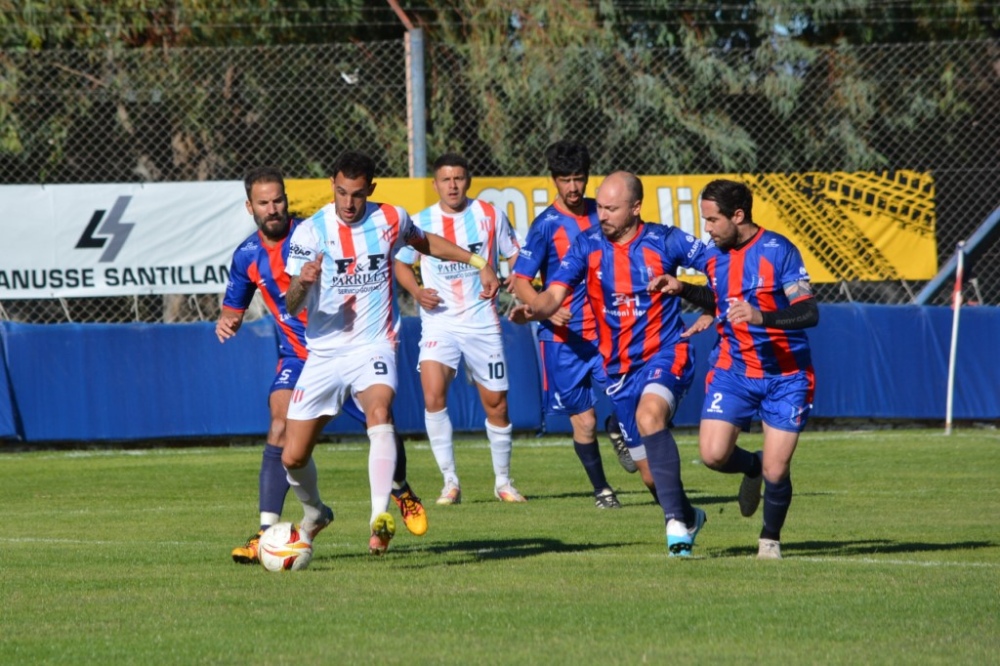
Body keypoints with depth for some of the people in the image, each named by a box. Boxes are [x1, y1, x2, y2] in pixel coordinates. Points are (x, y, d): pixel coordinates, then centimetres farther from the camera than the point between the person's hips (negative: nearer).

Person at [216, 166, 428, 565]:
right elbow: (234, 308, 15)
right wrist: (226, 322, -8)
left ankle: (401, 492, 38)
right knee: (280, 430, -22)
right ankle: (266, 532, -25)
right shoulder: (247, 256, 1)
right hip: (297, 356, 1)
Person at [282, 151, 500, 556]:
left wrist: (478, 263, 16)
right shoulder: (311, 231, -7)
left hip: (373, 346, -1)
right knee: (293, 457, 1)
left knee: (380, 415, -33)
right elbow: (292, 306, -10)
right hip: (324, 352, 1)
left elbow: (425, 242, 24)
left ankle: (380, 518, -40)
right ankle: (314, 514, 33)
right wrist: (302, 281, -32)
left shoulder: (389, 220, 0)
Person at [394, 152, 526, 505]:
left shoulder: (490, 215, 1)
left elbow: (515, 255, 10)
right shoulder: (420, 222, 2)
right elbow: (401, 264, 15)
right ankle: (450, 482, -12)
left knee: (496, 403, 5)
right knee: (432, 394, -21)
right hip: (439, 322, 0)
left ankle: (503, 482, 25)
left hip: (482, 321, 1)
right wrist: (416, 291, -5)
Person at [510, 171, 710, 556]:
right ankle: (688, 518, 34)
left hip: (665, 355, -4)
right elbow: (554, 295, -12)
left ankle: (676, 521, -33)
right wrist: (533, 310, -33)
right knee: (649, 467, 7)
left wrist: (712, 311, -4)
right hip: (619, 367, 4)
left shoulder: (664, 242, -8)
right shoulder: (588, 246, -2)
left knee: (649, 416, -33)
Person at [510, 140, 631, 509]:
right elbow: (519, 281, -9)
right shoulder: (546, 224, -7)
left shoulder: (600, 214, 6)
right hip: (562, 336, -3)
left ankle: (620, 436, 13)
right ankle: (601, 489, 21)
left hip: (604, 328, 3)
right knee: (583, 419, 3)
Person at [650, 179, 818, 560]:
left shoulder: (778, 251, -16)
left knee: (775, 471, -8)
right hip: (733, 369, 5)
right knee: (713, 454, -14)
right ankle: (752, 468, 21)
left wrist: (761, 317, -36)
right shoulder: (712, 256, 2)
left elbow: (809, 313, -21)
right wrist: (682, 289, 7)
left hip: (785, 375, -5)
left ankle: (770, 539, 21)